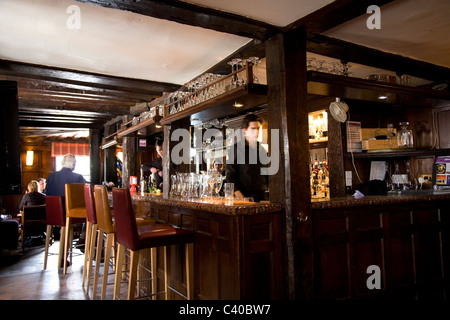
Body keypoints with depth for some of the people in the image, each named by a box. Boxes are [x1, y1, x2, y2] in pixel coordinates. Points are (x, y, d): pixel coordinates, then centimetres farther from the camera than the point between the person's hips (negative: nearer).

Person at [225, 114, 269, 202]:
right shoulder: (236, 148, 1)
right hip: (244, 196, -4)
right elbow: (230, 174, -5)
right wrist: (238, 193, -18)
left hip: (262, 196, 4)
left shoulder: (262, 149, 16)